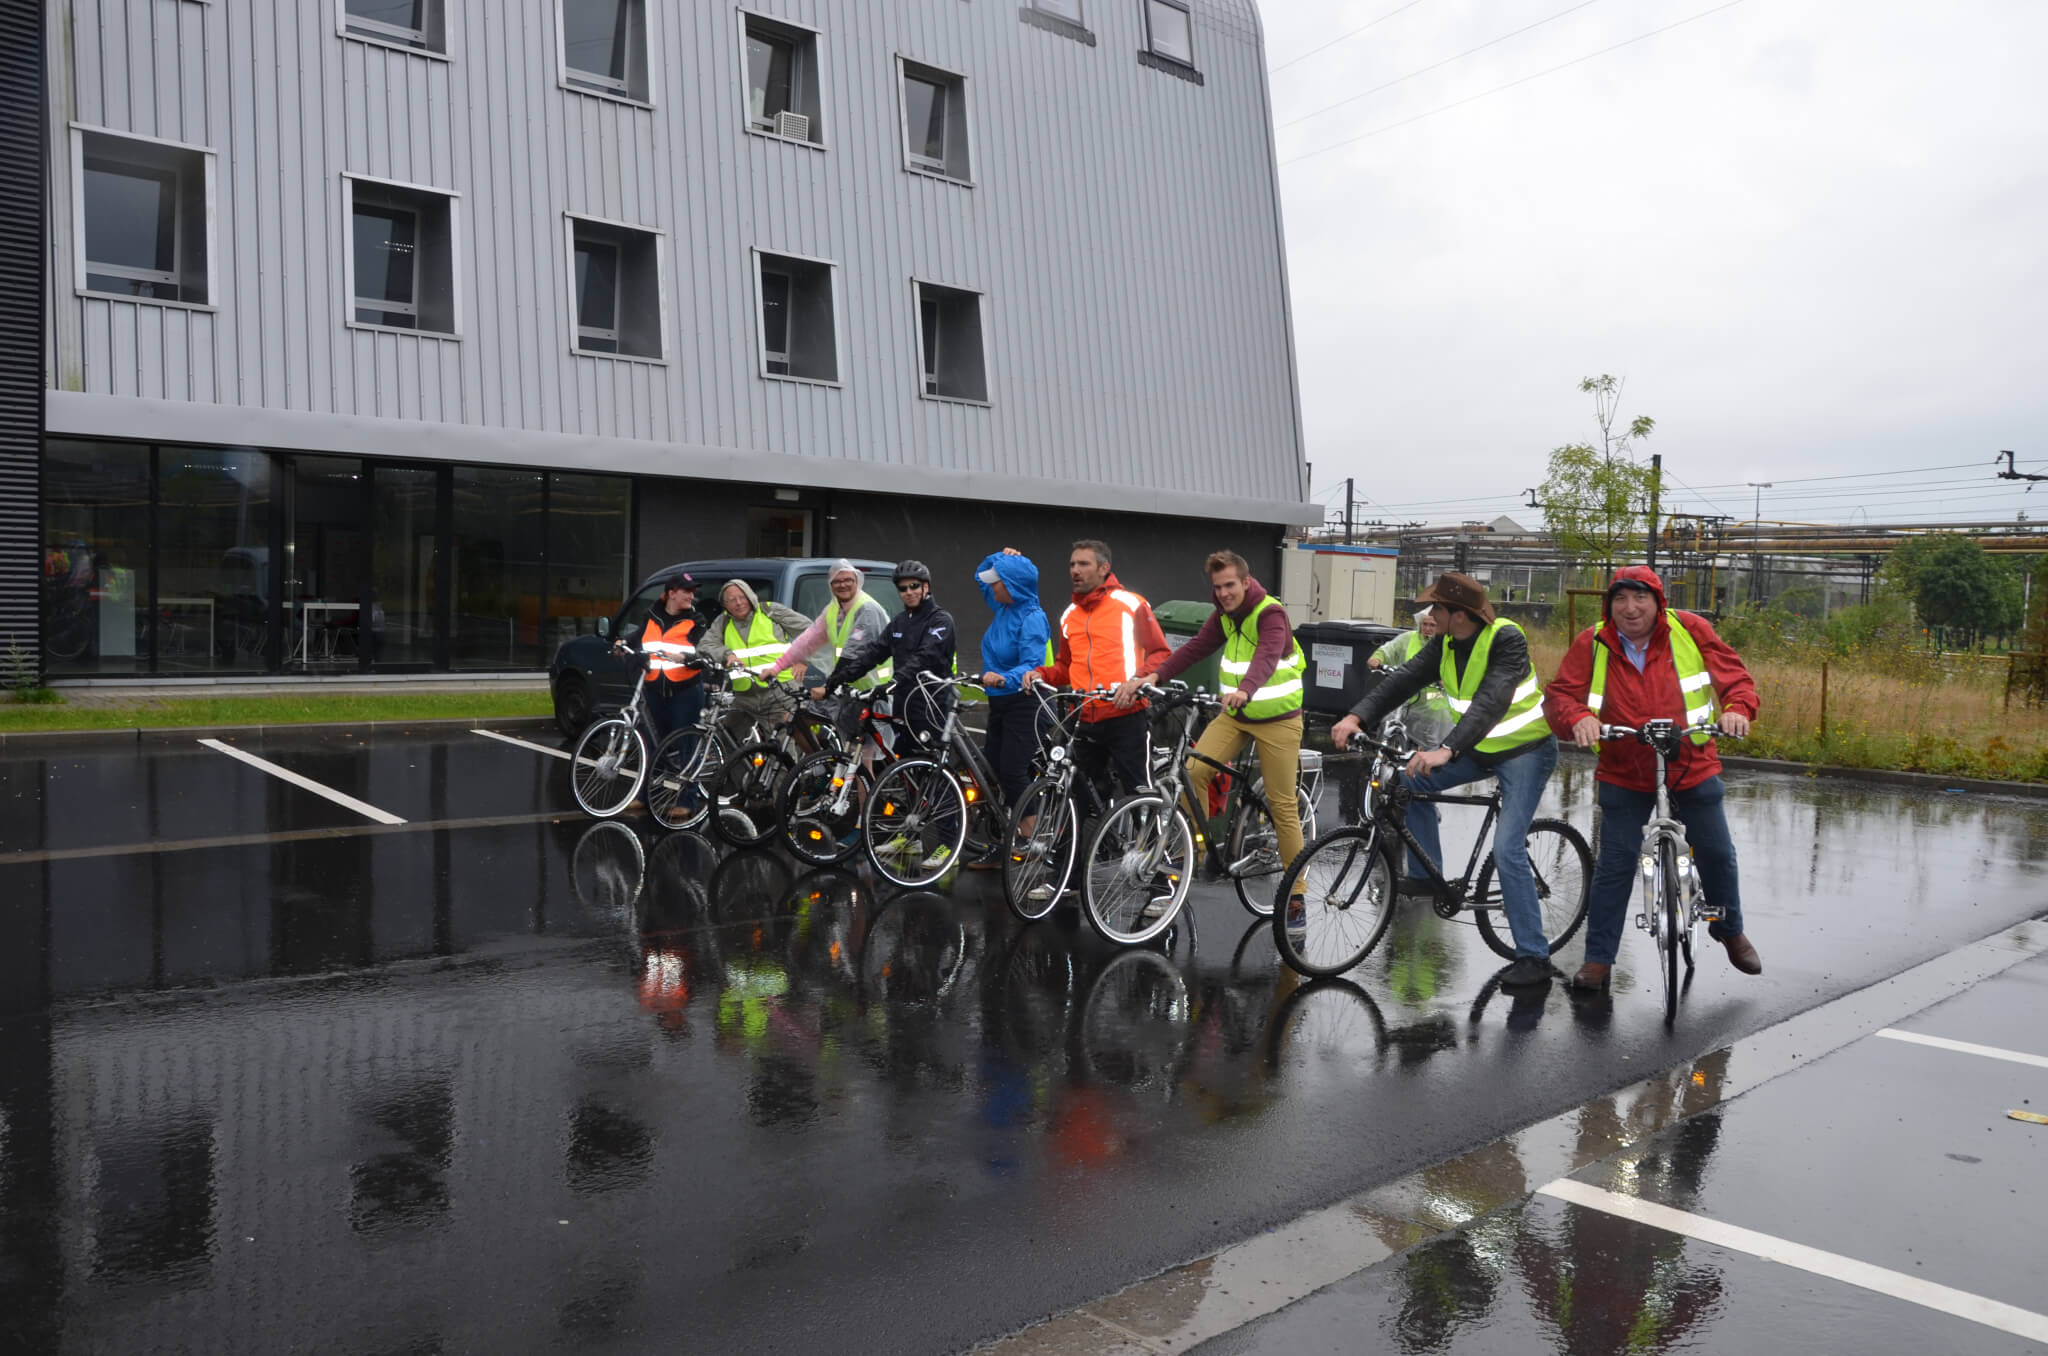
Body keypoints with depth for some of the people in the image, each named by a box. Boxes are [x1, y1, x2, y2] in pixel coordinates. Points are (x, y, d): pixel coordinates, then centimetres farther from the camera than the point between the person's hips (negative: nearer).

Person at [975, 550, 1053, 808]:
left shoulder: (1032, 618, -17)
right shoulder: (1003, 608, 7)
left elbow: (1032, 665, -26)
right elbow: (982, 576, 24)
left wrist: (1004, 679, -43)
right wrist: (1002, 558, 5)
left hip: (1023, 705, -9)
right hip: (998, 702, 9)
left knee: (1012, 774, -11)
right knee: (994, 770, 11)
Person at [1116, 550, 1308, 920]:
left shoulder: (1270, 613, -18)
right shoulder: (1224, 616, 4)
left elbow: (1267, 657, -36)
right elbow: (1194, 649, -5)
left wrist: (1245, 689, -56)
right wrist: (1153, 676, -20)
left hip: (1277, 718, -6)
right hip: (1235, 714, 6)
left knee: (1282, 805, -3)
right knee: (1194, 771, -14)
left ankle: (1296, 892, 6)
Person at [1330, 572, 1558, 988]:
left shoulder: (1506, 639, -26)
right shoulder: (1445, 644, -3)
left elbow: (1491, 702, -38)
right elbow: (1406, 678, -12)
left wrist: (1447, 750, -50)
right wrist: (1357, 716, -26)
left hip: (1525, 750, -7)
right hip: (1480, 747, 8)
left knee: (1506, 848, -17)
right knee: (1411, 780, -6)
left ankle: (1534, 958, -8)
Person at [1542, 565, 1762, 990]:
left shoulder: (1690, 630, -7)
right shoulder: (1591, 644, -9)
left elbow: (1732, 674, -4)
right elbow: (1559, 697, -10)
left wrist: (1736, 708, -25)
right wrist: (1578, 718, -32)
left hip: (1693, 768, 1)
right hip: (1624, 775, -1)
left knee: (1717, 853, 11)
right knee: (1615, 864, -1)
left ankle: (1730, 931, 40)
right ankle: (1598, 958, 9)